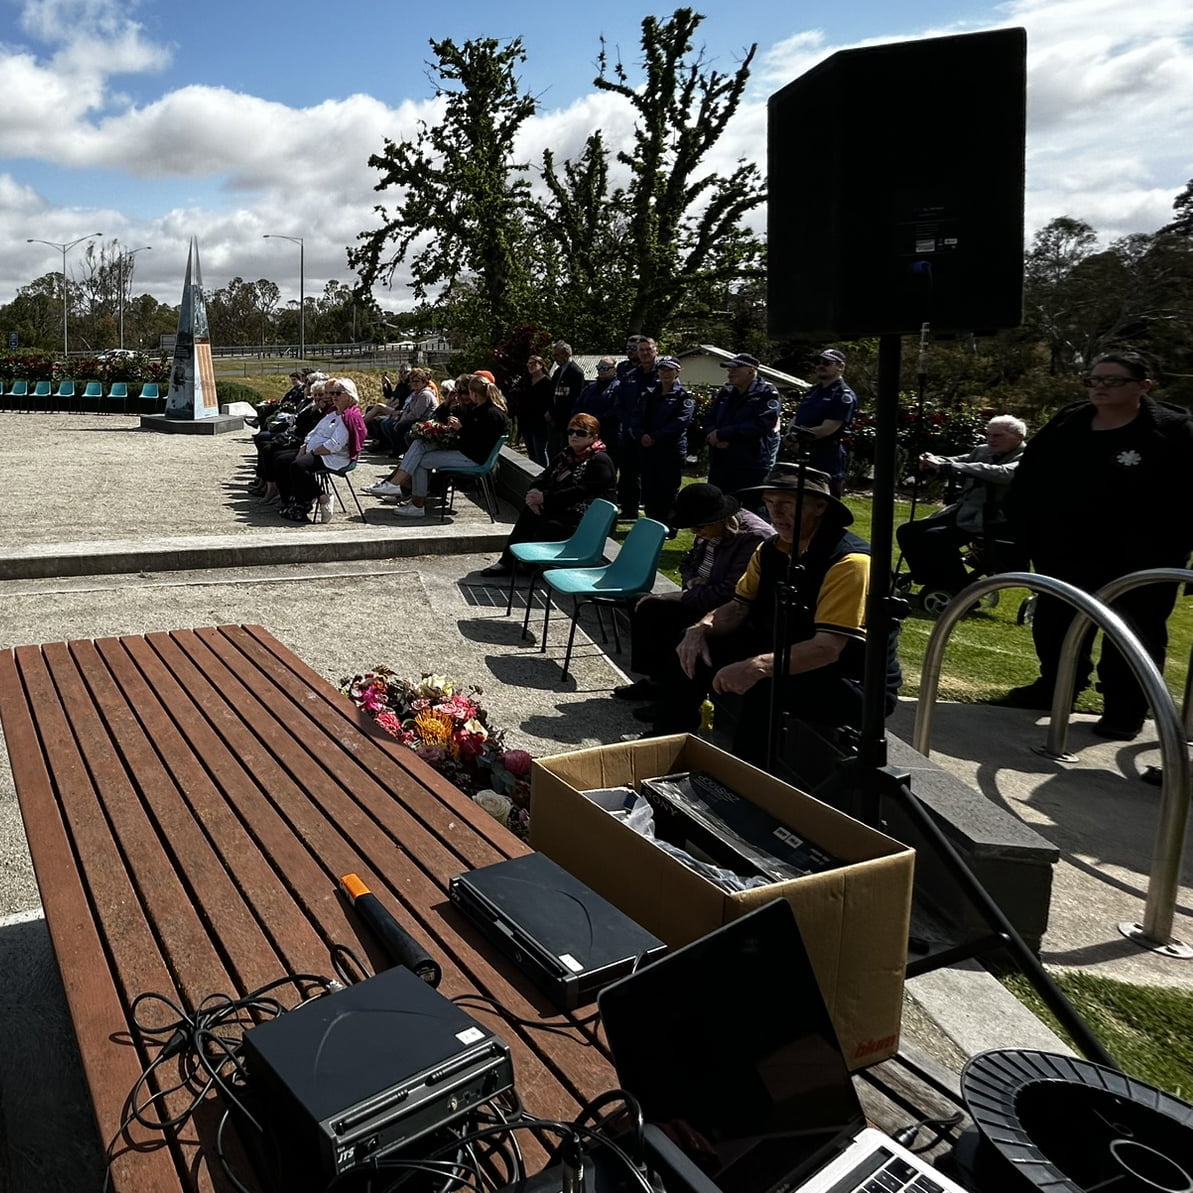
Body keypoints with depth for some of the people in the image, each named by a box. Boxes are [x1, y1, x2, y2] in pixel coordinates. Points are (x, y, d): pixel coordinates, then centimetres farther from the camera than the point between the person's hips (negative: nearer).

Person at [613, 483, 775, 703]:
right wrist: (691, 581, -4)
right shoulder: (710, 530, 1)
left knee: (680, 634, -27)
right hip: (700, 597, 9)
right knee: (647, 608, 3)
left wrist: (685, 596, -16)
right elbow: (688, 562, 19)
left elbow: (728, 594, -28)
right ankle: (655, 679, 11)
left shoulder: (754, 538, -26)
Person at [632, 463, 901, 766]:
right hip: (786, 659, 8)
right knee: (692, 651, 0)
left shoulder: (848, 561, -24)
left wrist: (758, 667, -43)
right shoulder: (771, 550, 2)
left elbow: (828, 648, -31)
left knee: (766, 687, -36)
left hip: (851, 682, -8)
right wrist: (701, 629, -15)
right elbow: (738, 608, 7)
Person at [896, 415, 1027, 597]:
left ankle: (961, 592, -10)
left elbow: (1000, 473, -25)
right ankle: (937, 587, 10)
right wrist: (933, 462, -16)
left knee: (934, 537, -27)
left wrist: (945, 466, -32)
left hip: (991, 520, -8)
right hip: (961, 511, 8)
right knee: (907, 532, 1)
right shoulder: (983, 451, 15)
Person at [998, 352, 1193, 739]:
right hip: (1065, 554, 5)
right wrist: (1028, 534, -1)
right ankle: (1055, 686, 34)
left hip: (1140, 562, -5)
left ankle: (1126, 707, 18)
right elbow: (1027, 484, 7)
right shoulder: (1064, 426, 4)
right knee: (1055, 624, 15)